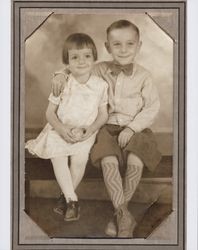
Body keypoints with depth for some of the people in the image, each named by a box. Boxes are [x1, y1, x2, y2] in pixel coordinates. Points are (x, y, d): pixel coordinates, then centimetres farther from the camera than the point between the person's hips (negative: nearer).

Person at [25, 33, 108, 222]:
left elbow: (103, 114, 3)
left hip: (86, 133, 0)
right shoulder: (61, 84, -4)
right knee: (58, 158, -22)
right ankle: (72, 199, -12)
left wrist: (91, 128, -14)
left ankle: (66, 197, -1)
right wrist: (61, 128, -18)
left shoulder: (100, 85, -2)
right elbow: (50, 112, -1)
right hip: (60, 131, 0)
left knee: (79, 159, -22)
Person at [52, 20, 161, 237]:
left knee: (135, 161, -30)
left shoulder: (143, 76, -2)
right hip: (109, 127, 1)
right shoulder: (101, 70, 3)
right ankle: (125, 217, -26)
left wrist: (132, 128, -13)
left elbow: (152, 106, -3)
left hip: (135, 128, -1)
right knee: (108, 161, -30)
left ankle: (119, 214, -14)